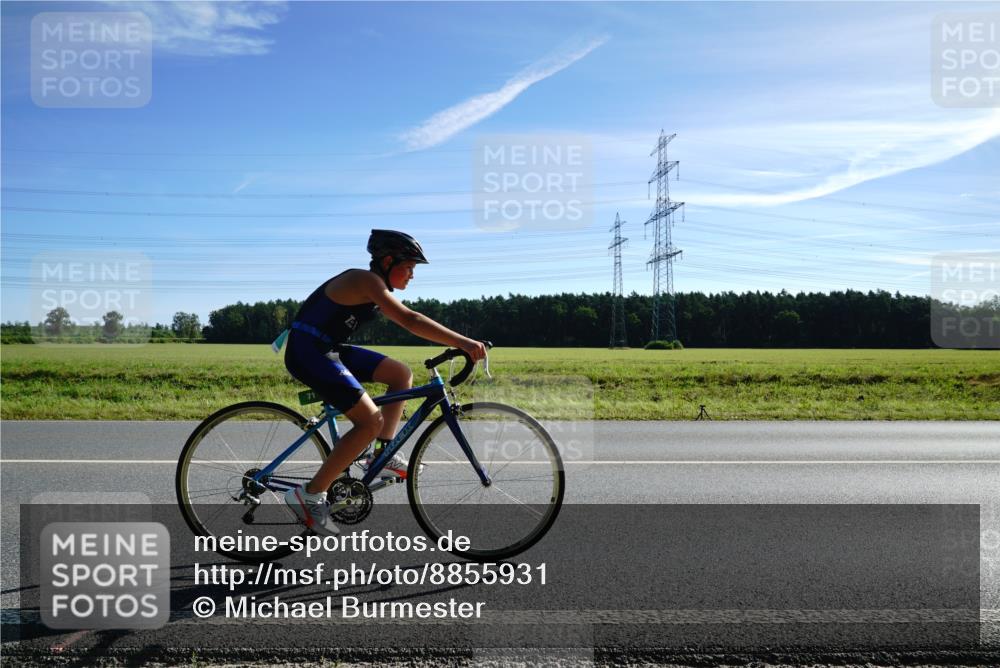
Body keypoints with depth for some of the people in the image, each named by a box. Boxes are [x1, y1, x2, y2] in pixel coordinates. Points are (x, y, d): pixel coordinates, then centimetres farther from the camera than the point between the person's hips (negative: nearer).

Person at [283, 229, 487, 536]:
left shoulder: (376, 285, 13)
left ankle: (382, 453, 10)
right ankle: (309, 495, -10)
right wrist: (462, 342, -36)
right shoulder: (366, 280, -20)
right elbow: (410, 320, -32)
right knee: (371, 421, -17)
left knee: (401, 374, 8)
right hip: (307, 351, -10)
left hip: (327, 349, 10)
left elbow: (409, 321, 14)